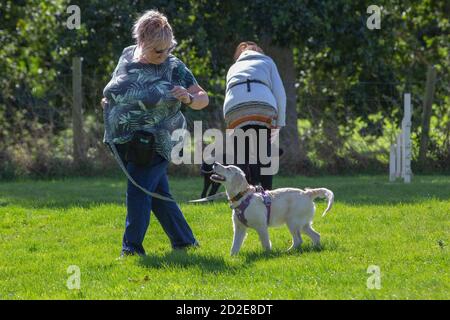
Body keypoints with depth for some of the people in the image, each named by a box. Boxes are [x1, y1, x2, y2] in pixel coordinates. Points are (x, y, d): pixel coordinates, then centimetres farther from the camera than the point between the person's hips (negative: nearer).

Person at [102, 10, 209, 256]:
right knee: (158, 194, 11)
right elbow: (117, 88, 26)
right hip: (126, 142, 6)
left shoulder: (174, 67, -8)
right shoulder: (127, 57, 5)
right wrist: (109, 100, 6)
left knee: (138, 192, -11)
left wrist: (189, 98, -26)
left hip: (152, 143, -5)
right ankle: (184, 240, 21)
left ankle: (132, 246, -4)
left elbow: (203, 98, -5)